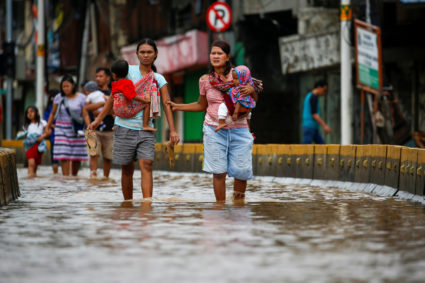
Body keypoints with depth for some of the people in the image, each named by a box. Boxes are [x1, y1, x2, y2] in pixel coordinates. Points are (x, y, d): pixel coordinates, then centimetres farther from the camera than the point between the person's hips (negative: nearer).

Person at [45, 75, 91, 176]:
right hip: (62, 129, 0)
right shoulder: (59, 97, 3)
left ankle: (74, 176, 24)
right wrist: (48, 126, 14)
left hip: (76, 130, 0)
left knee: (77, 157, 2)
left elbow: (85, 115, -2)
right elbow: (53, 113, 14)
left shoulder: (81, 98, 0)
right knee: (64, 156, -11)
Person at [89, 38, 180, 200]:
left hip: (146, 129, 1)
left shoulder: (158, 79, 7)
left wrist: (172, 130, -10)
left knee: (147, 165, -15)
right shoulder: (128, 71, 2)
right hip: (124, 127, -1)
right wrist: (99, 119, 3)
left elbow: (166, 104, 0)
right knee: (127, 169, 5)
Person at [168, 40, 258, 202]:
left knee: (241, 171, -2)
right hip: (214, 129, 1)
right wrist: (177, 107, 14)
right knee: (219, 172, -2)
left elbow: (253, 101, 9)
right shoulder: (205, 80, 5)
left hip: (238, 129, 0)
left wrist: (251, 90, -14)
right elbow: (202, 105, 19)